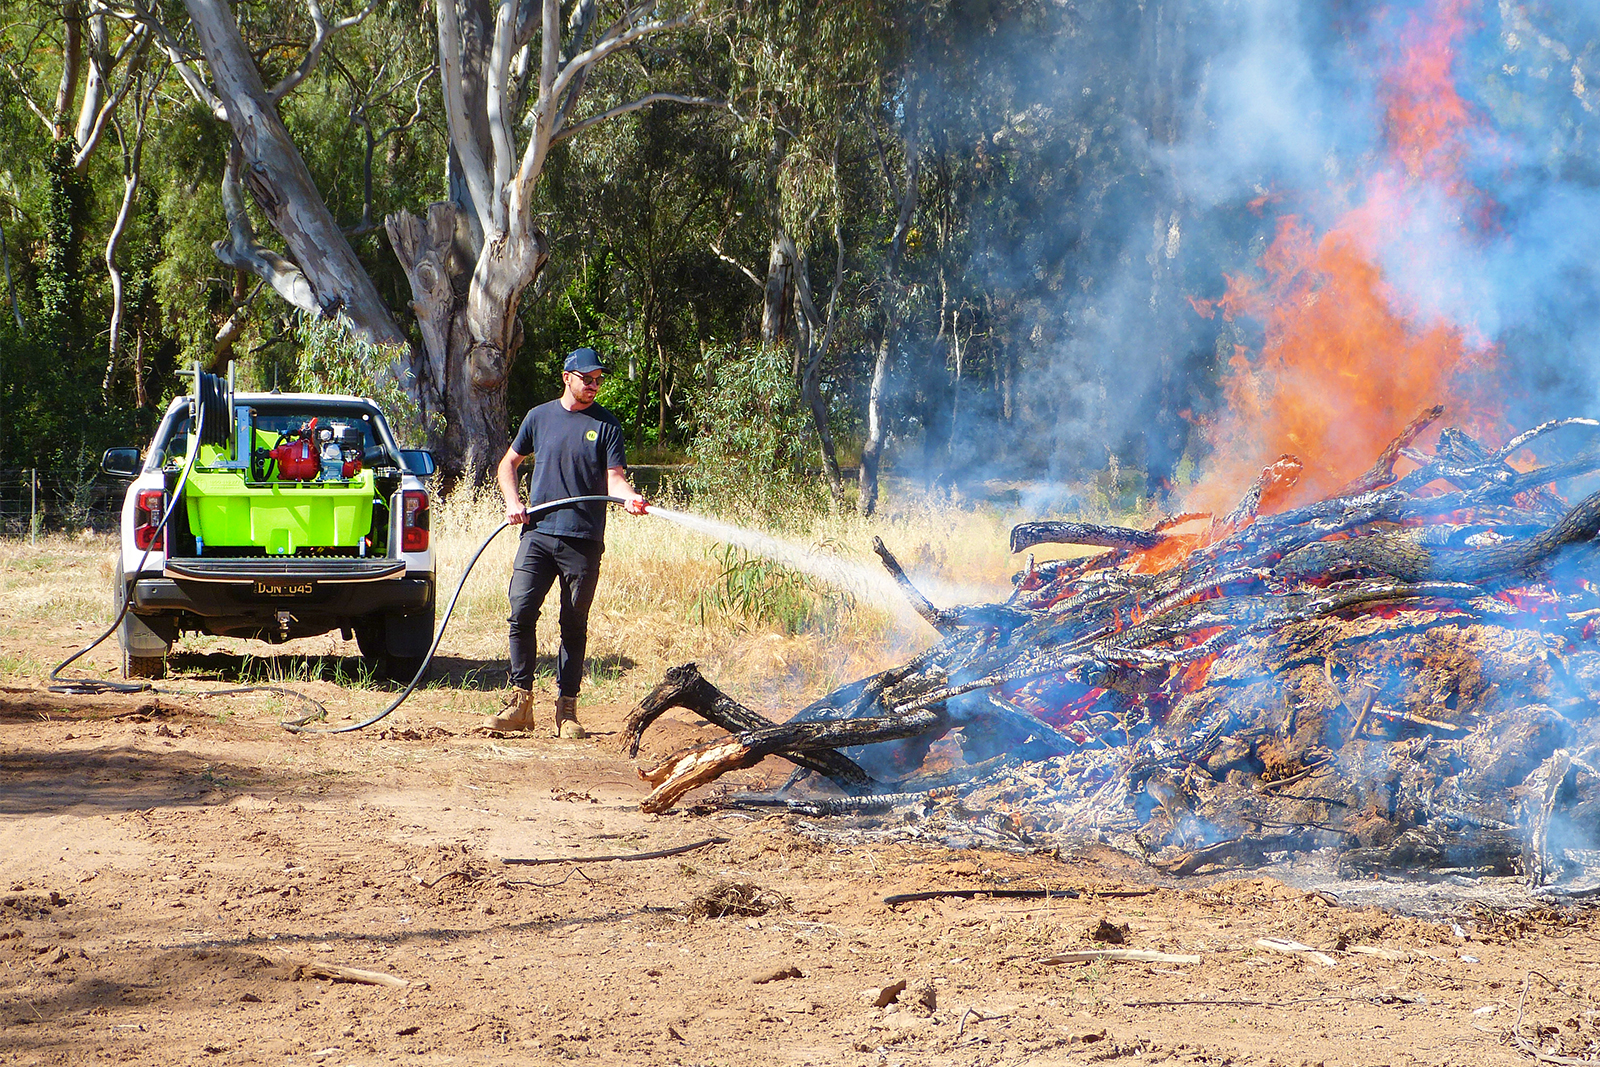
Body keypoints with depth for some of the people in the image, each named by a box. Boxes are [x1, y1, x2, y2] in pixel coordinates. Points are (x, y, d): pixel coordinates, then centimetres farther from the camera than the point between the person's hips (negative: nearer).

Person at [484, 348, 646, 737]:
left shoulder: (606, 424, 5)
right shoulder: (540, 417, 12)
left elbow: (614, 477, -3)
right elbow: (508, 463, 22)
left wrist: (630, 497, -25)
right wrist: (513, 502, 5)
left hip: (583, 540, -1)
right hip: (537, 534, 2)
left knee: (574, 626, 2)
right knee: (521, 612, -9)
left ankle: (567, 710, 8)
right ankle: (520, 702, -2)